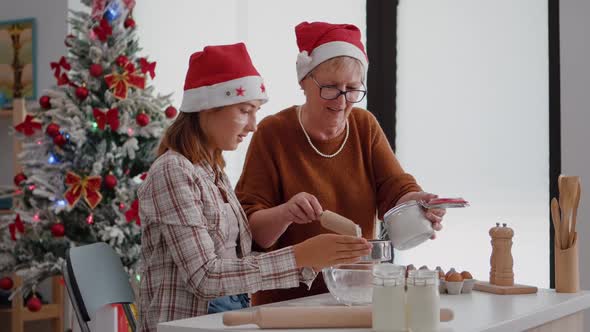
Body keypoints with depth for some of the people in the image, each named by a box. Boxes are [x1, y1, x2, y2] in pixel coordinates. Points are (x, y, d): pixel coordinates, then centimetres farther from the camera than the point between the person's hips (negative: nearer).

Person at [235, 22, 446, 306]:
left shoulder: (365, 126, 9)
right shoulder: (273, 132, -4)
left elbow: (396, 191, 0)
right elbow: (250, 229, -8)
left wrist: (417, 202, -22)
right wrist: (284, 214, -28)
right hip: (286, 301, -3)